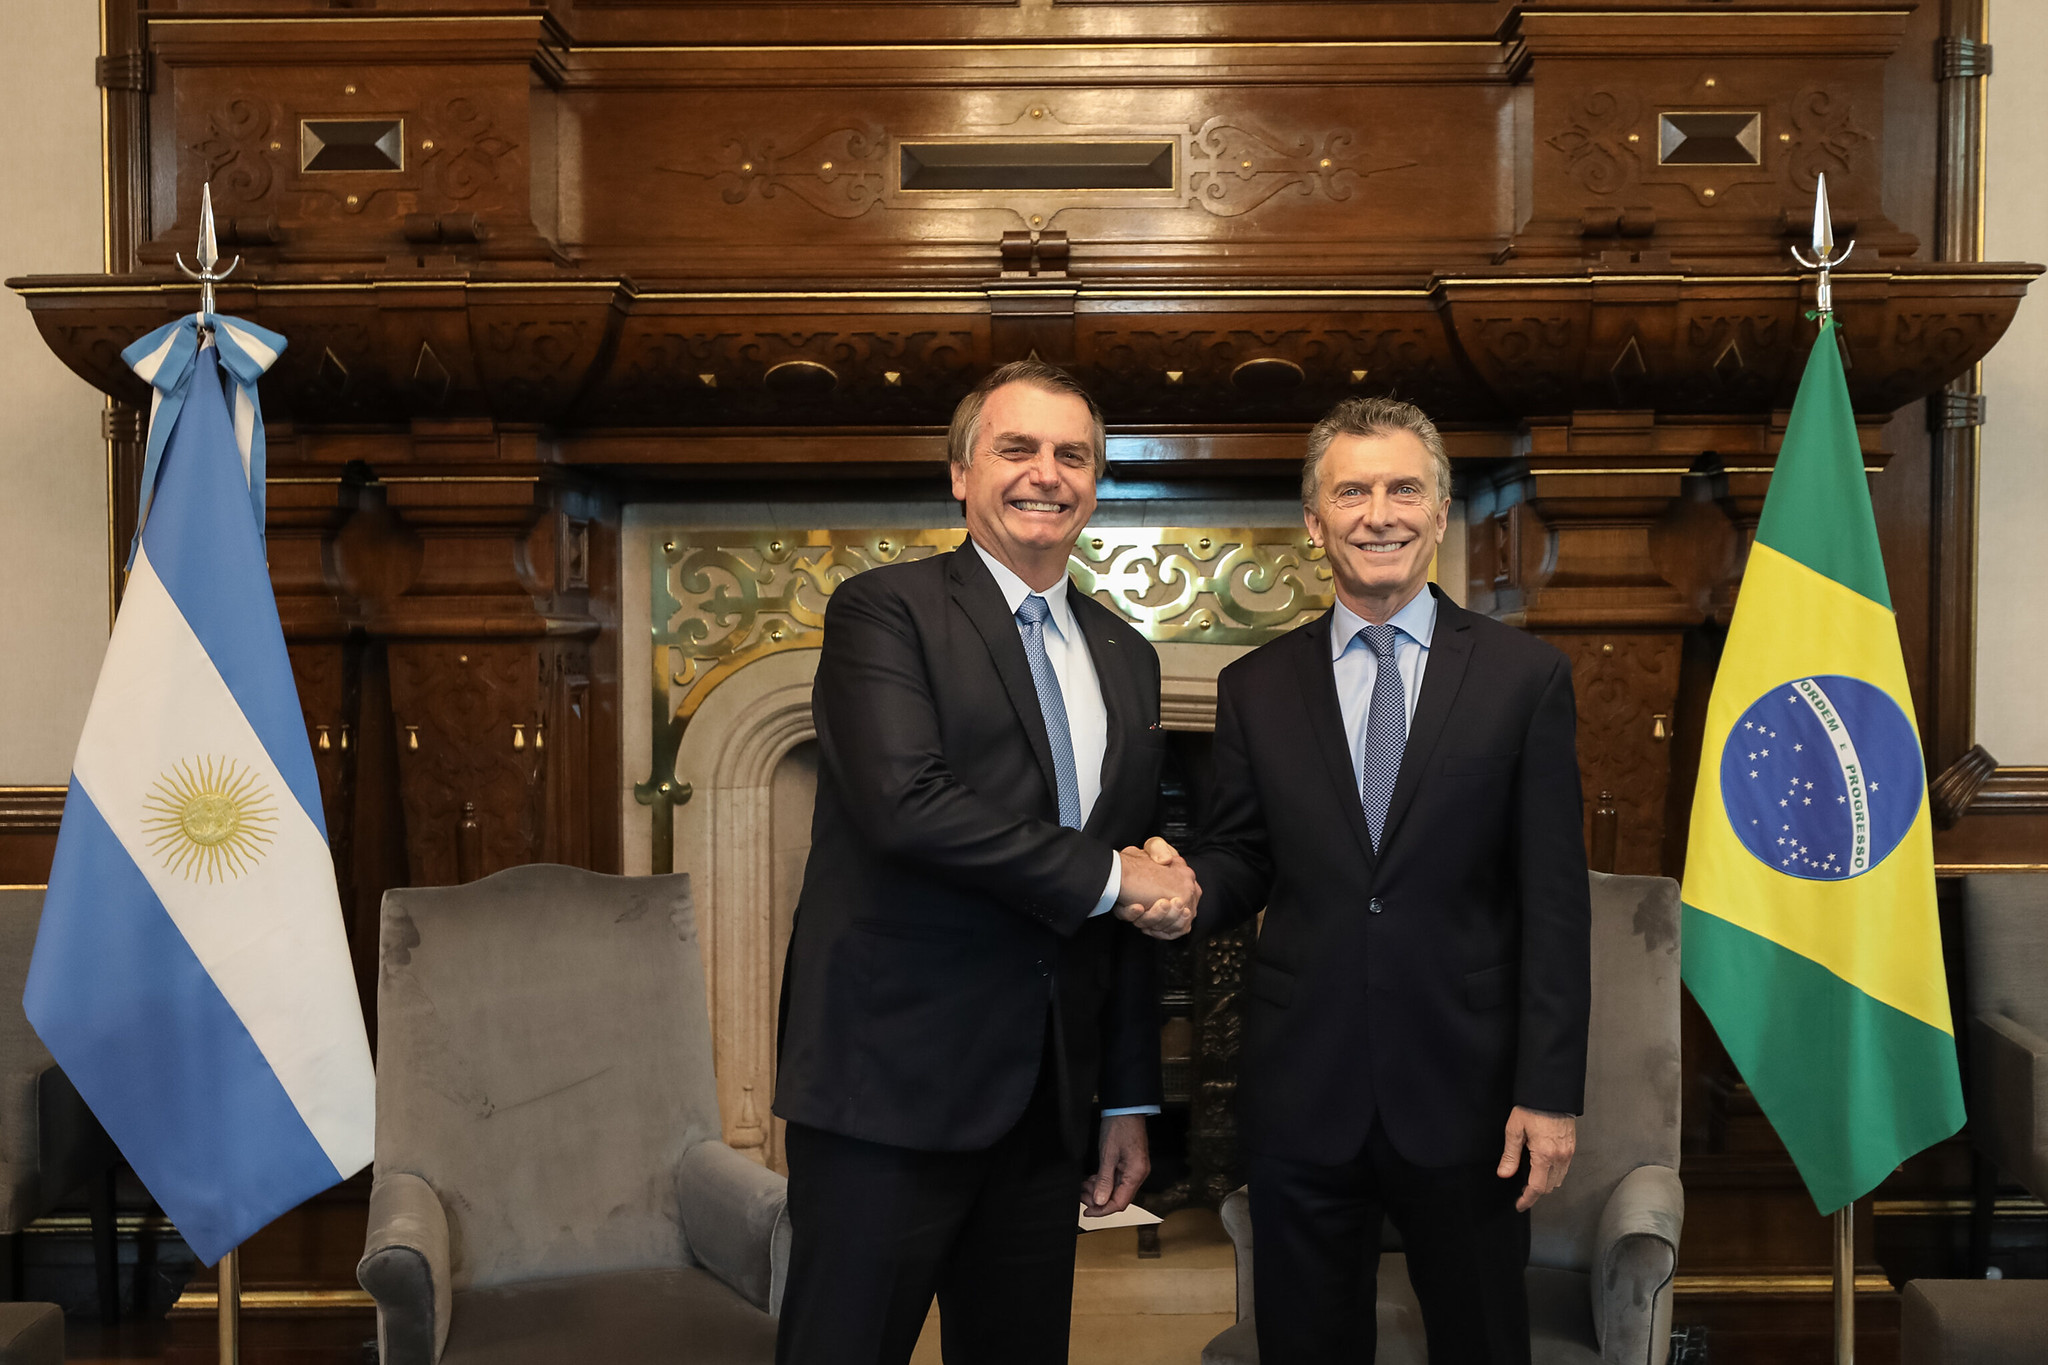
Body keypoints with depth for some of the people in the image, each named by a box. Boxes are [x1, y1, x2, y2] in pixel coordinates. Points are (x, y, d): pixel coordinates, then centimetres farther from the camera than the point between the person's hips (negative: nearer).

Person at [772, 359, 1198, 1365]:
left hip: (1046, 1096, 6)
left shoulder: (1125, 657, 16)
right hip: (891, 1089, -6)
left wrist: (1130, 1097, 16)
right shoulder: (884, 610, -3)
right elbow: (904, 803, -20)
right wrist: (1104, 877, -11)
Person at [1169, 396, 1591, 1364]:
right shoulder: (1256, 688, 5)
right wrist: (1192, 887, -15)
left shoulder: (1525, 677, 0)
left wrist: (1549, 1092, -7)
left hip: (1465, 1094, -1)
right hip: (1302, 1096, 2)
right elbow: (1241, 858, 9)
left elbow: (1555, 902, -3)